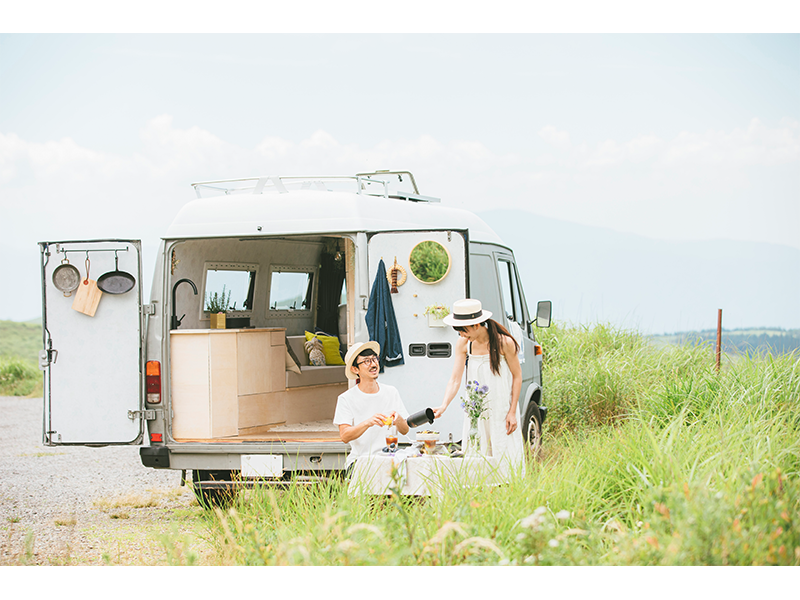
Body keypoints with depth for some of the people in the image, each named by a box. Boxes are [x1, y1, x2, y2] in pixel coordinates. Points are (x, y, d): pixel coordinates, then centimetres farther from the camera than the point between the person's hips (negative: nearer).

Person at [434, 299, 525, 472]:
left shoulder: (504, 342, -14)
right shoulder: (464, 344, -4)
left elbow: (517, 376, -4)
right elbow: (455, 380, -4)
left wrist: (512, 412, -7)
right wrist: (443, 406, -20)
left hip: (501, 409, -3)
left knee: (505, 456, -1)